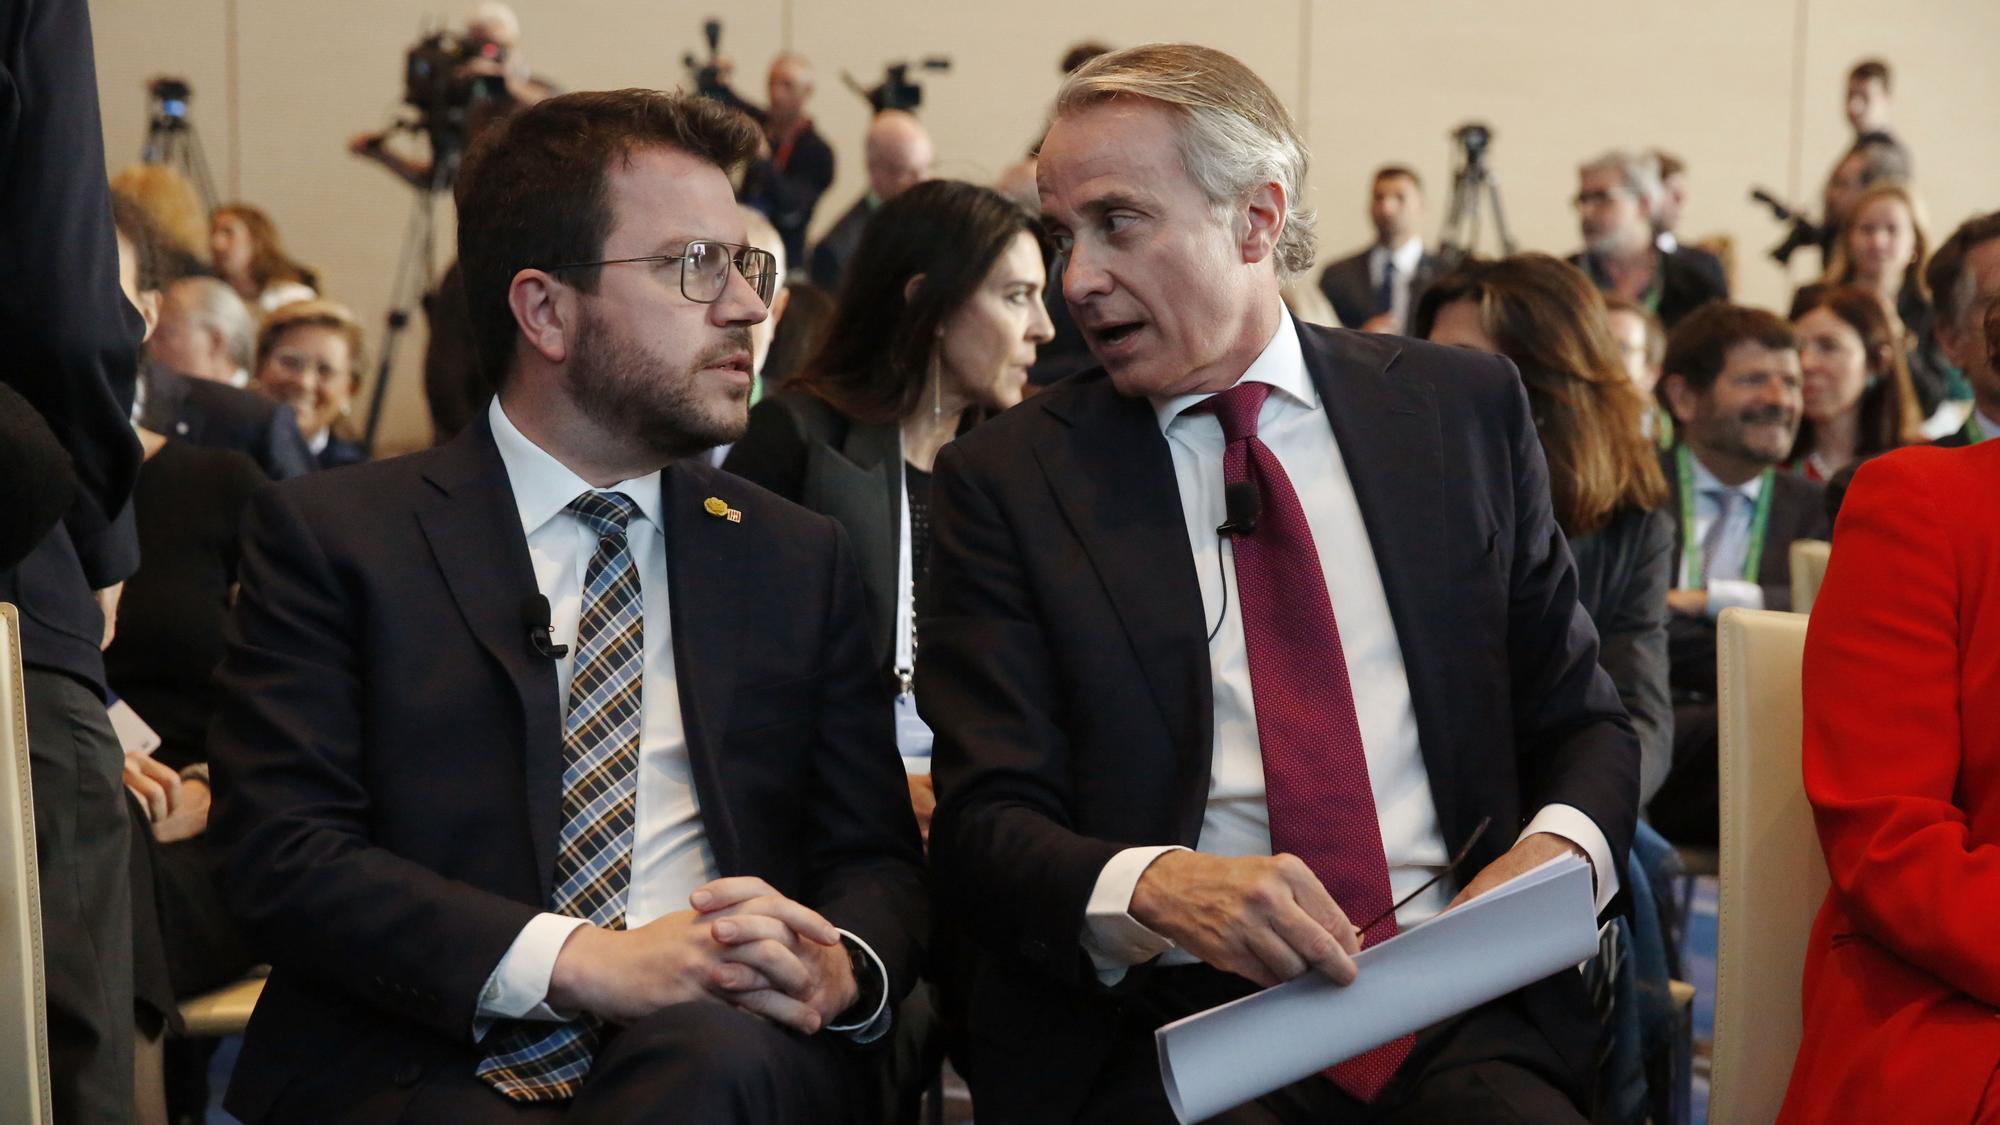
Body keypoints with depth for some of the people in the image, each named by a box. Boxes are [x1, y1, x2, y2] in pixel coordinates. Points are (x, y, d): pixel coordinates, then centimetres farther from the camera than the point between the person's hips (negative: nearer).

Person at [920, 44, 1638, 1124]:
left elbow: (1581, 720, 18)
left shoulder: (1464, 406, 12)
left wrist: (1559, 847, -5)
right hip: (1169, 1033, -1)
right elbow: (986, 824, 0)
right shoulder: (1006, 477, 6)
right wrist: (1155, 886, -22)